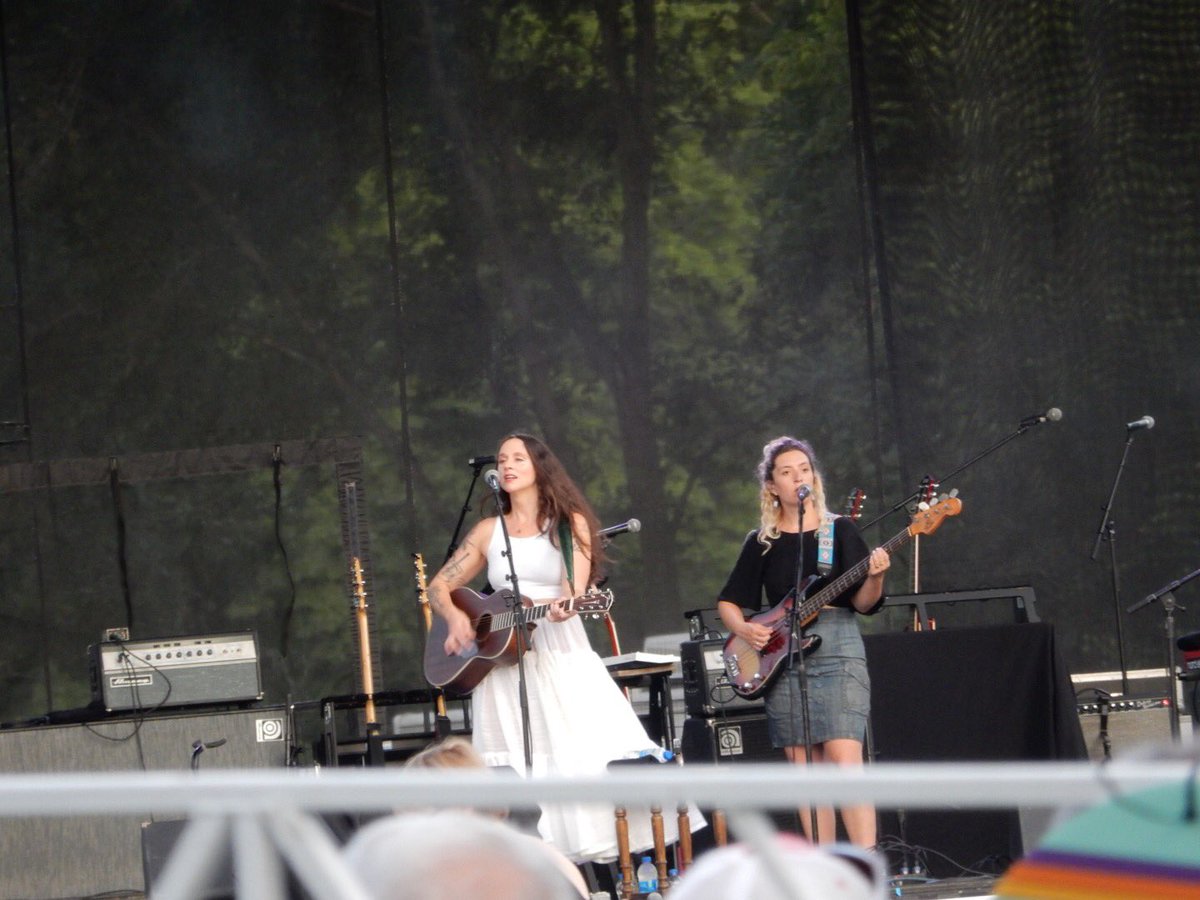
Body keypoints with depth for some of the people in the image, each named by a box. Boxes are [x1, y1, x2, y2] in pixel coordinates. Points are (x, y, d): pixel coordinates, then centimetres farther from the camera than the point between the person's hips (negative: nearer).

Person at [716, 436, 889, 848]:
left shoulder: (839, 531, 5)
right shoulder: (760, 543, 11)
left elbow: (863, 603, 0)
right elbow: (728, 601, 17)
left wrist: (874, 577, -20)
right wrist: (743, 629, -3)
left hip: (836, 648, -3)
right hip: (781, 656, 3)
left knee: (844, 758, -16)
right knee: (805, 768, 3)